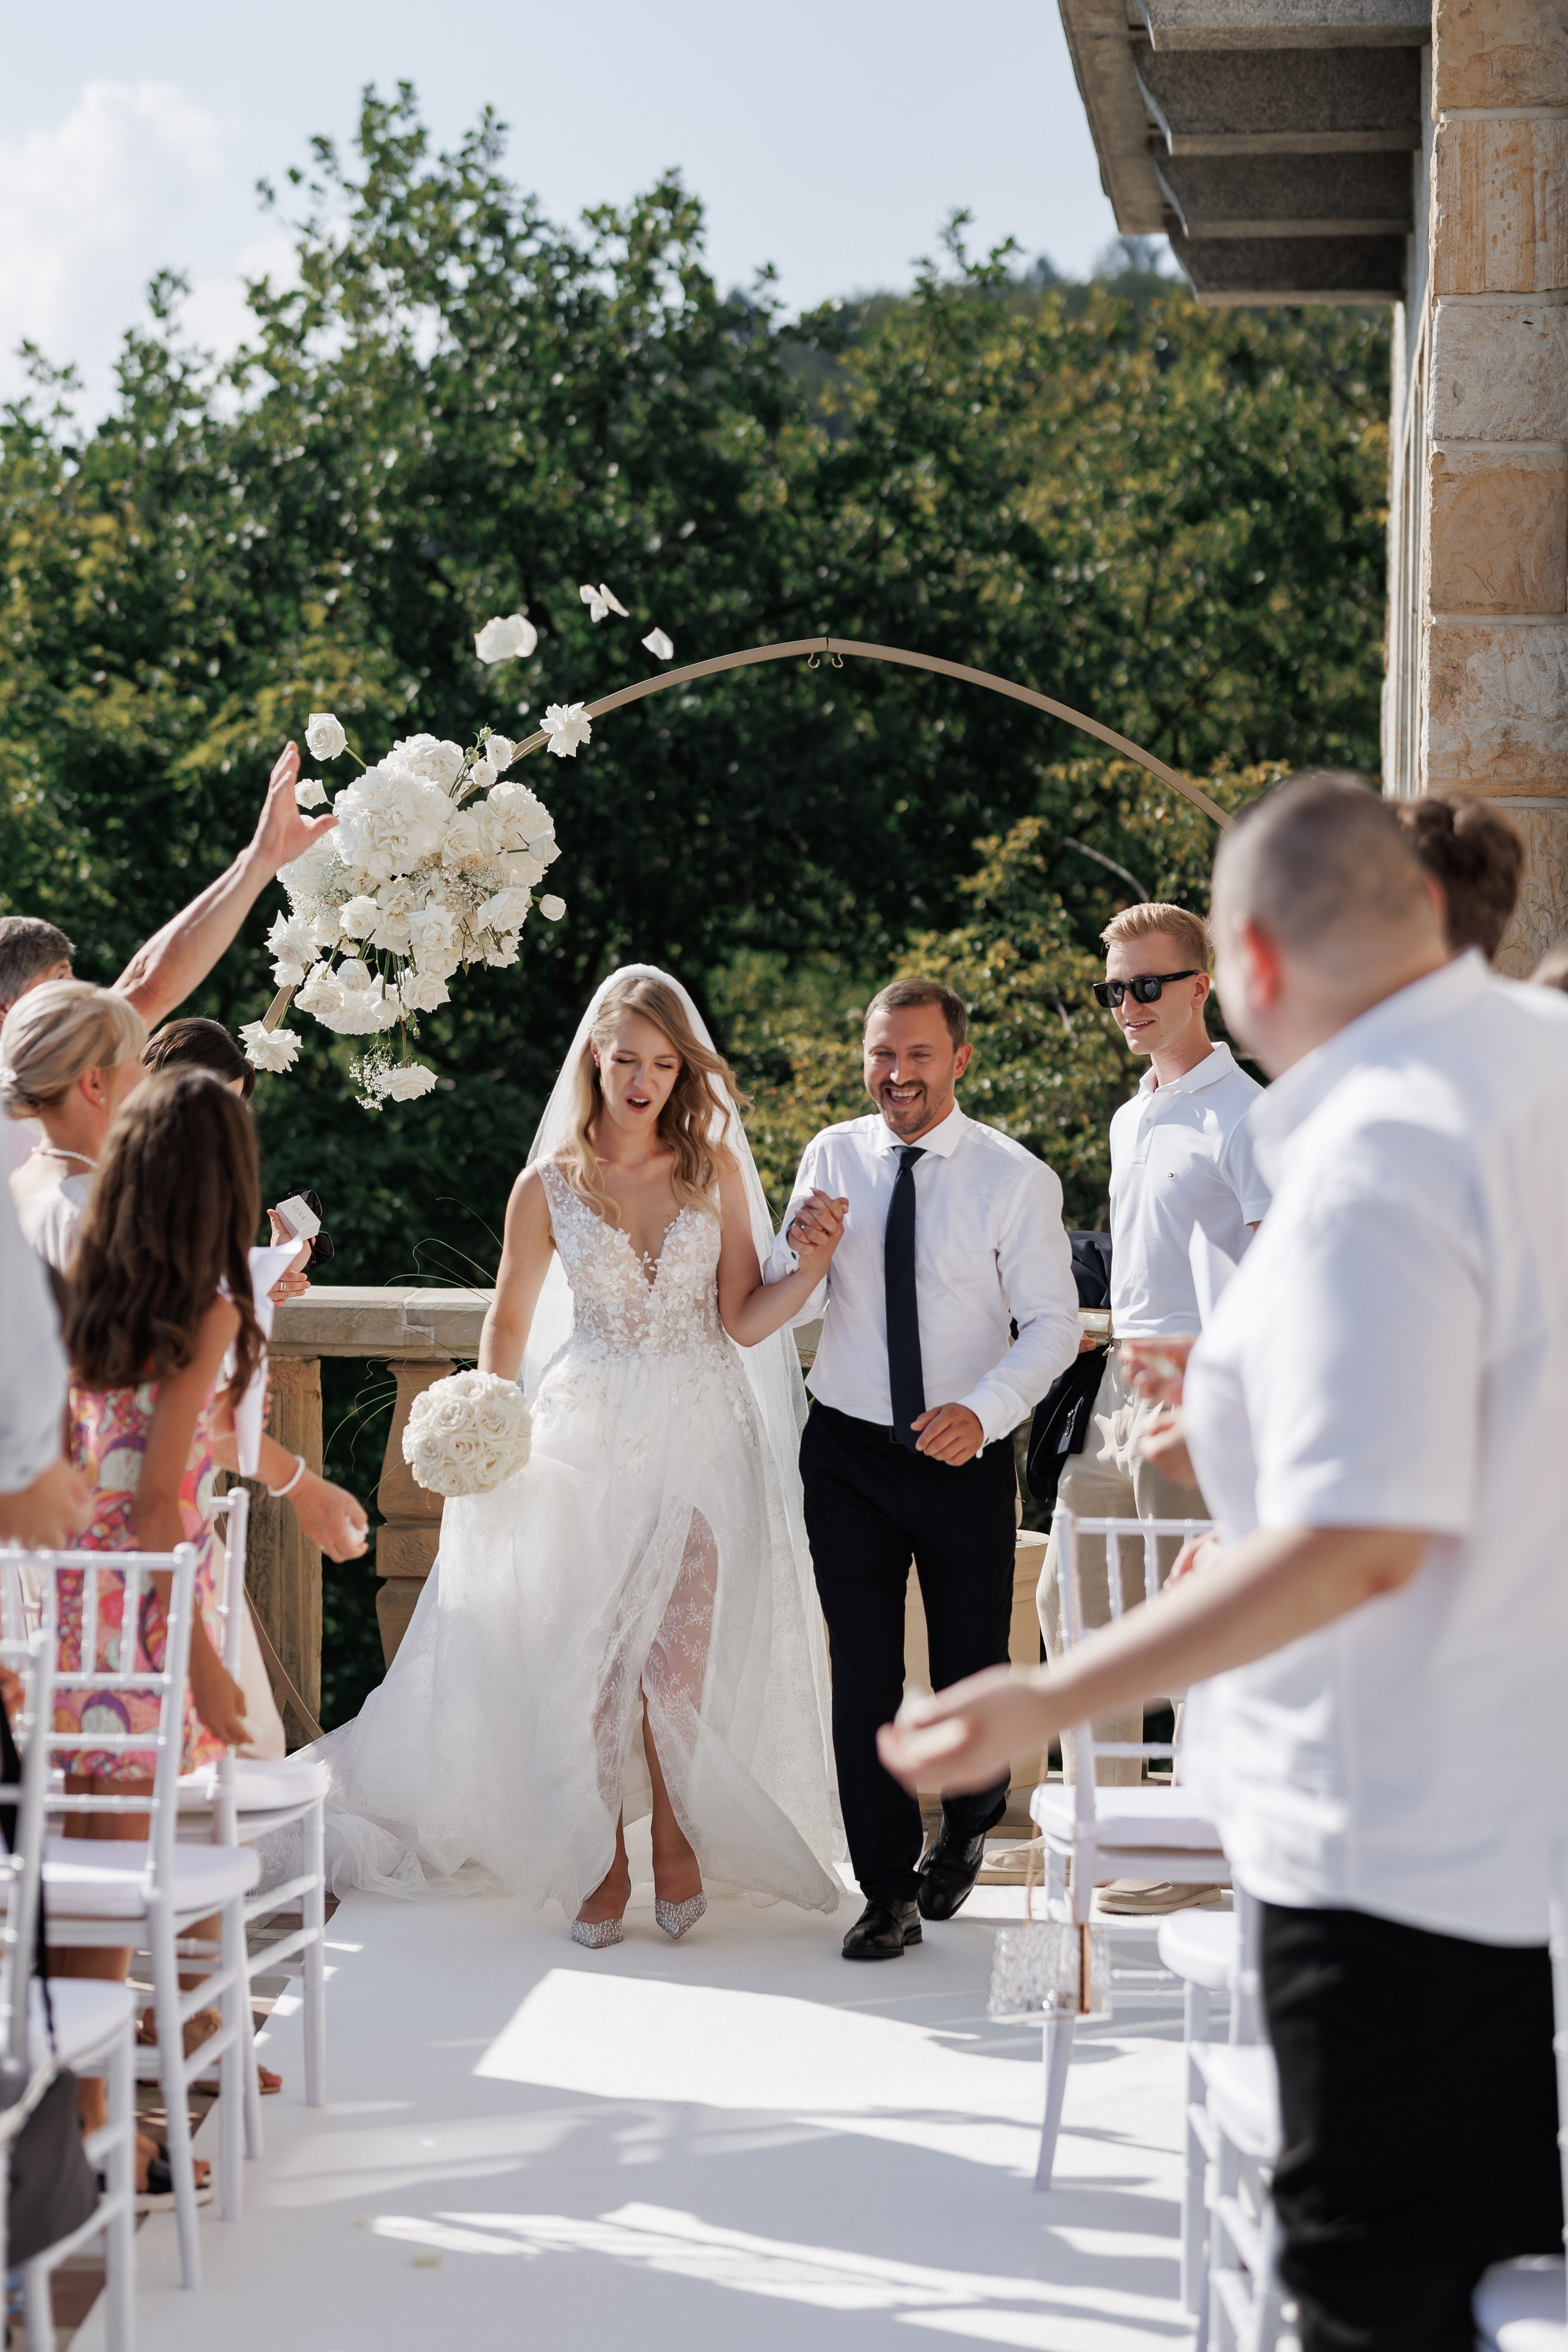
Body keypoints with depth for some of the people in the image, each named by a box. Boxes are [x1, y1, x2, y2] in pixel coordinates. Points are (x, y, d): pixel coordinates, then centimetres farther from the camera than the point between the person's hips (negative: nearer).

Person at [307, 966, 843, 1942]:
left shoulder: (715, 1170, 2)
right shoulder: (550, 1184, 0)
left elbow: (744, 1321, 0)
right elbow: (508, 1326, 10)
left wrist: (812, 1268, -16)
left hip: (697, 1435, 0)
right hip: (586, 1439, 0)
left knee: (676, 1662, -5)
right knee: (590, 1660, 1)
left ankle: (678, 1841, 18)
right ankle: (602, 1864, 16)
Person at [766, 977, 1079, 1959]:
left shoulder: (1016, 1178, -7)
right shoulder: (834, 1158, 1)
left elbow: (1053, 1321, -7)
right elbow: (791, 1311, 1)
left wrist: (984, 1409, -23)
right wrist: (805, 1253, -22)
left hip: (966, 1456, -1)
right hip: (848, 1452, 2)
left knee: (972, 1670, 11)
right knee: (864, 1676, 2)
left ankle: (966, 1828, 41)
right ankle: (890, 1894, 12)